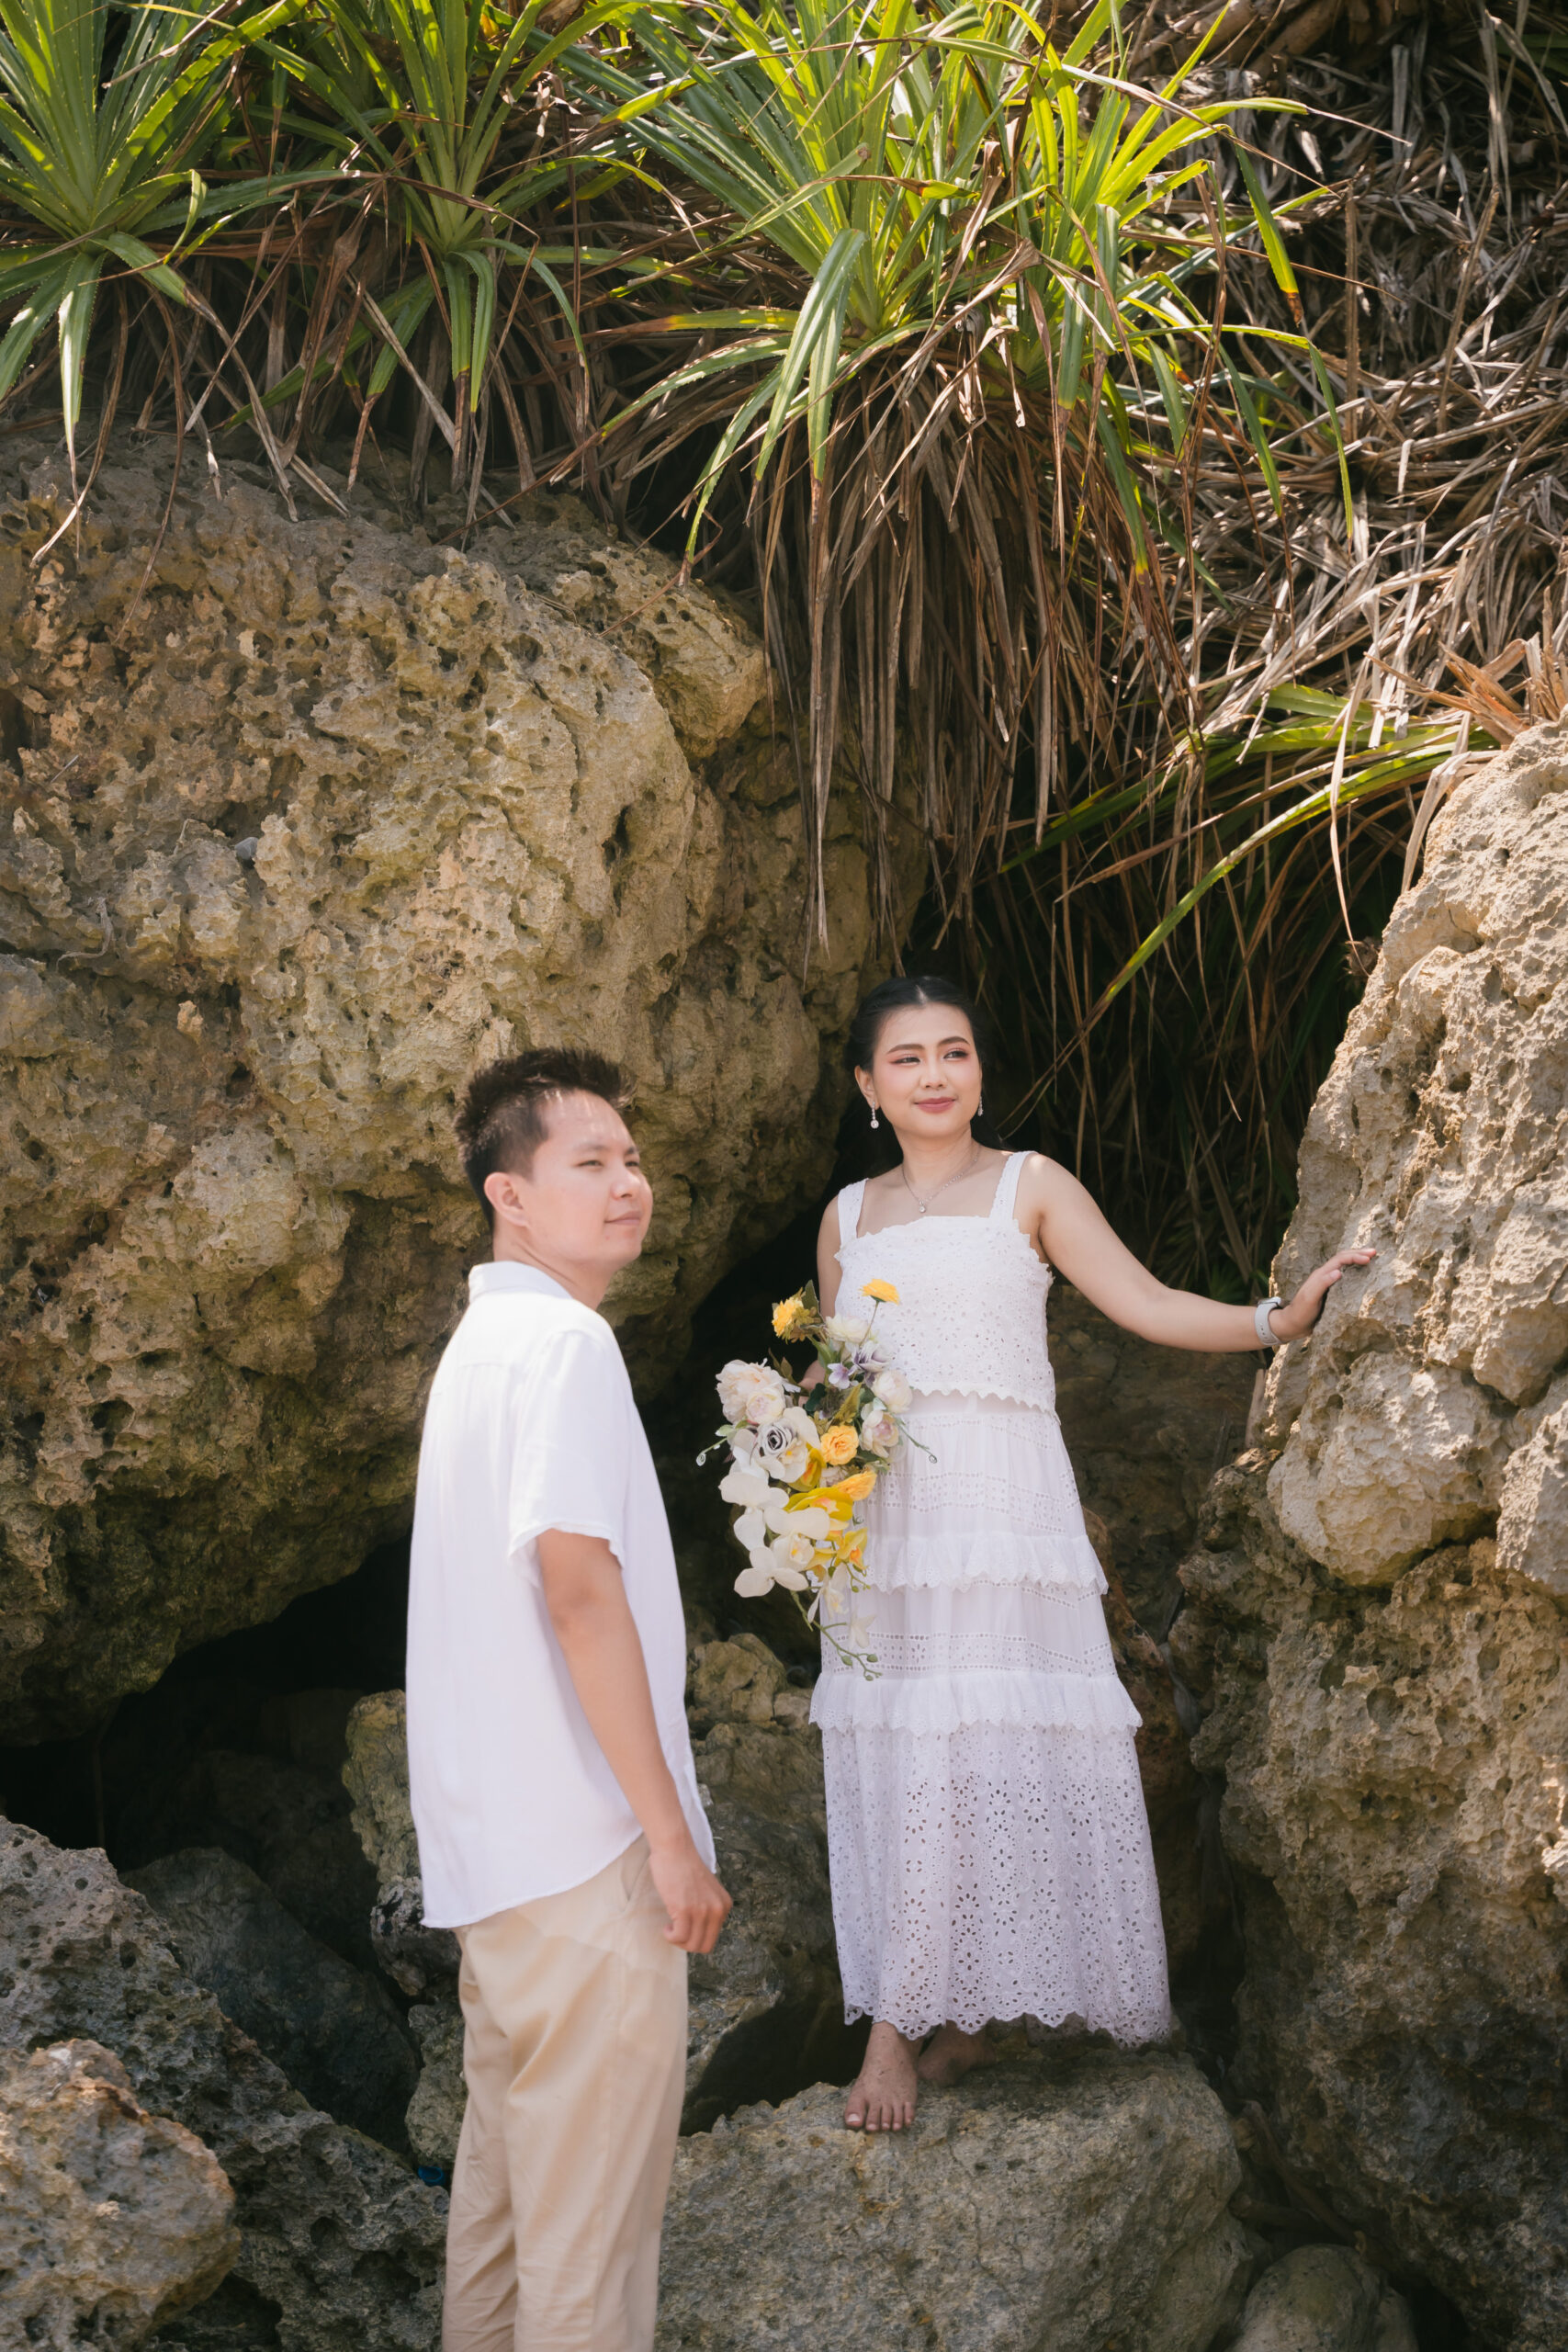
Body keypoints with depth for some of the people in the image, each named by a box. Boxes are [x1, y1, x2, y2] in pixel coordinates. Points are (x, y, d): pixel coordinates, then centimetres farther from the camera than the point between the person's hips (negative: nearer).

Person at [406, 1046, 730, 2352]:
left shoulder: (484, 1340, 16)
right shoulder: (566, 1340, -14)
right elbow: (579, 1584, -21)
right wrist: (671, 1831, -18)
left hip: (499, 1842, 10)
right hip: (585, 1848, -10)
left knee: (510, 2171, 17)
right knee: (594, 2210, -4)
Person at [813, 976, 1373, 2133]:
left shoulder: (1028, 1186, 6)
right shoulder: (848, 1218, 17)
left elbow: (1145, 1303, -2)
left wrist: (1274, 1318, -15)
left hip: (998, 1505, -3)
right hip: (880, 1510, 4)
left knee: (979, 1753, -9)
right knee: (900, 1765, -2)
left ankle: (900, 2026, -2)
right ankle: (956, 2020, 4)